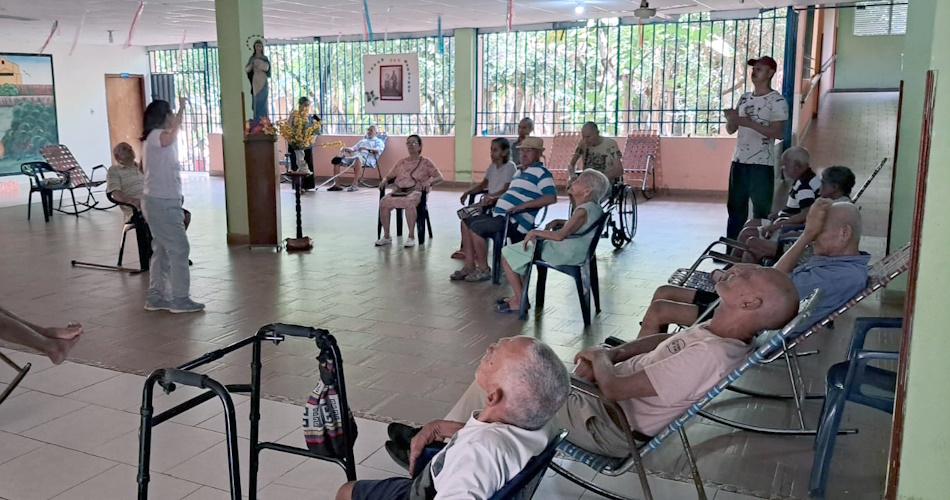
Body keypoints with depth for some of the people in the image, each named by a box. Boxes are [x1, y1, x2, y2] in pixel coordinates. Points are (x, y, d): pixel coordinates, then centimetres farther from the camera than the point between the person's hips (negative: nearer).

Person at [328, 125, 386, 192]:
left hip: (368, 158, -6)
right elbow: (353, 149, 31)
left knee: (357, 158, -42)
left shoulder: (378, 141, 17)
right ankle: (335, 184, -16)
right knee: (337, 160, -13)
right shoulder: (362, 141, 37)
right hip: (354, 156, 7)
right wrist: (345, 149, 9)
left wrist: (366, 148, -21)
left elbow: (379, 150, -5)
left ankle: (355, 184, -42)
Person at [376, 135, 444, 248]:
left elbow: (439, 177, 5)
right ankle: (386, 236, -17)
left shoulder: (425, 162, 12)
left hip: (415, 191, -4)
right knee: (384, 201, -28)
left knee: (409, 202, -40)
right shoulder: (401, 162, 24)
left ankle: (411, 237, -32)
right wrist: (384, 180, 3)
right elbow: (390, 176, 27)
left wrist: (429, 181, -15)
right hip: (399, 190, 4)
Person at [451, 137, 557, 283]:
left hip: (515, 221, -10)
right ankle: (470, 266, 9)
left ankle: (483, 269, -8)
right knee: (466, 221, 12)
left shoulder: (541, 172, -8)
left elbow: (552, 197, -21)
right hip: (498, 215, 10)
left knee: (476, 227, -24)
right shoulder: (520, 171, 22)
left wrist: (523, 205, -25)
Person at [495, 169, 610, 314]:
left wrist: (534, 232, -19)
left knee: (507, 254, -3)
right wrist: (557, 221, 9)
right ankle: (519, 295, 24)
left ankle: (520, 302, 1)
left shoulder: (584, 210, -23)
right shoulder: (594, 207, 6)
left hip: (564, 254, -11)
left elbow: (560, 235, -31)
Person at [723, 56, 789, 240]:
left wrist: (749, 122, -21)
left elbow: (778, 133, -16)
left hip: (762, 164, -6)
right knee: (735, 208, 10)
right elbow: (731, 130, 15)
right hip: (739, 161, 7)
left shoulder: (777, 101, -6)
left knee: (761, 212, -1)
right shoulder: (744, 98, 14)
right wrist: (731, 120, -8)